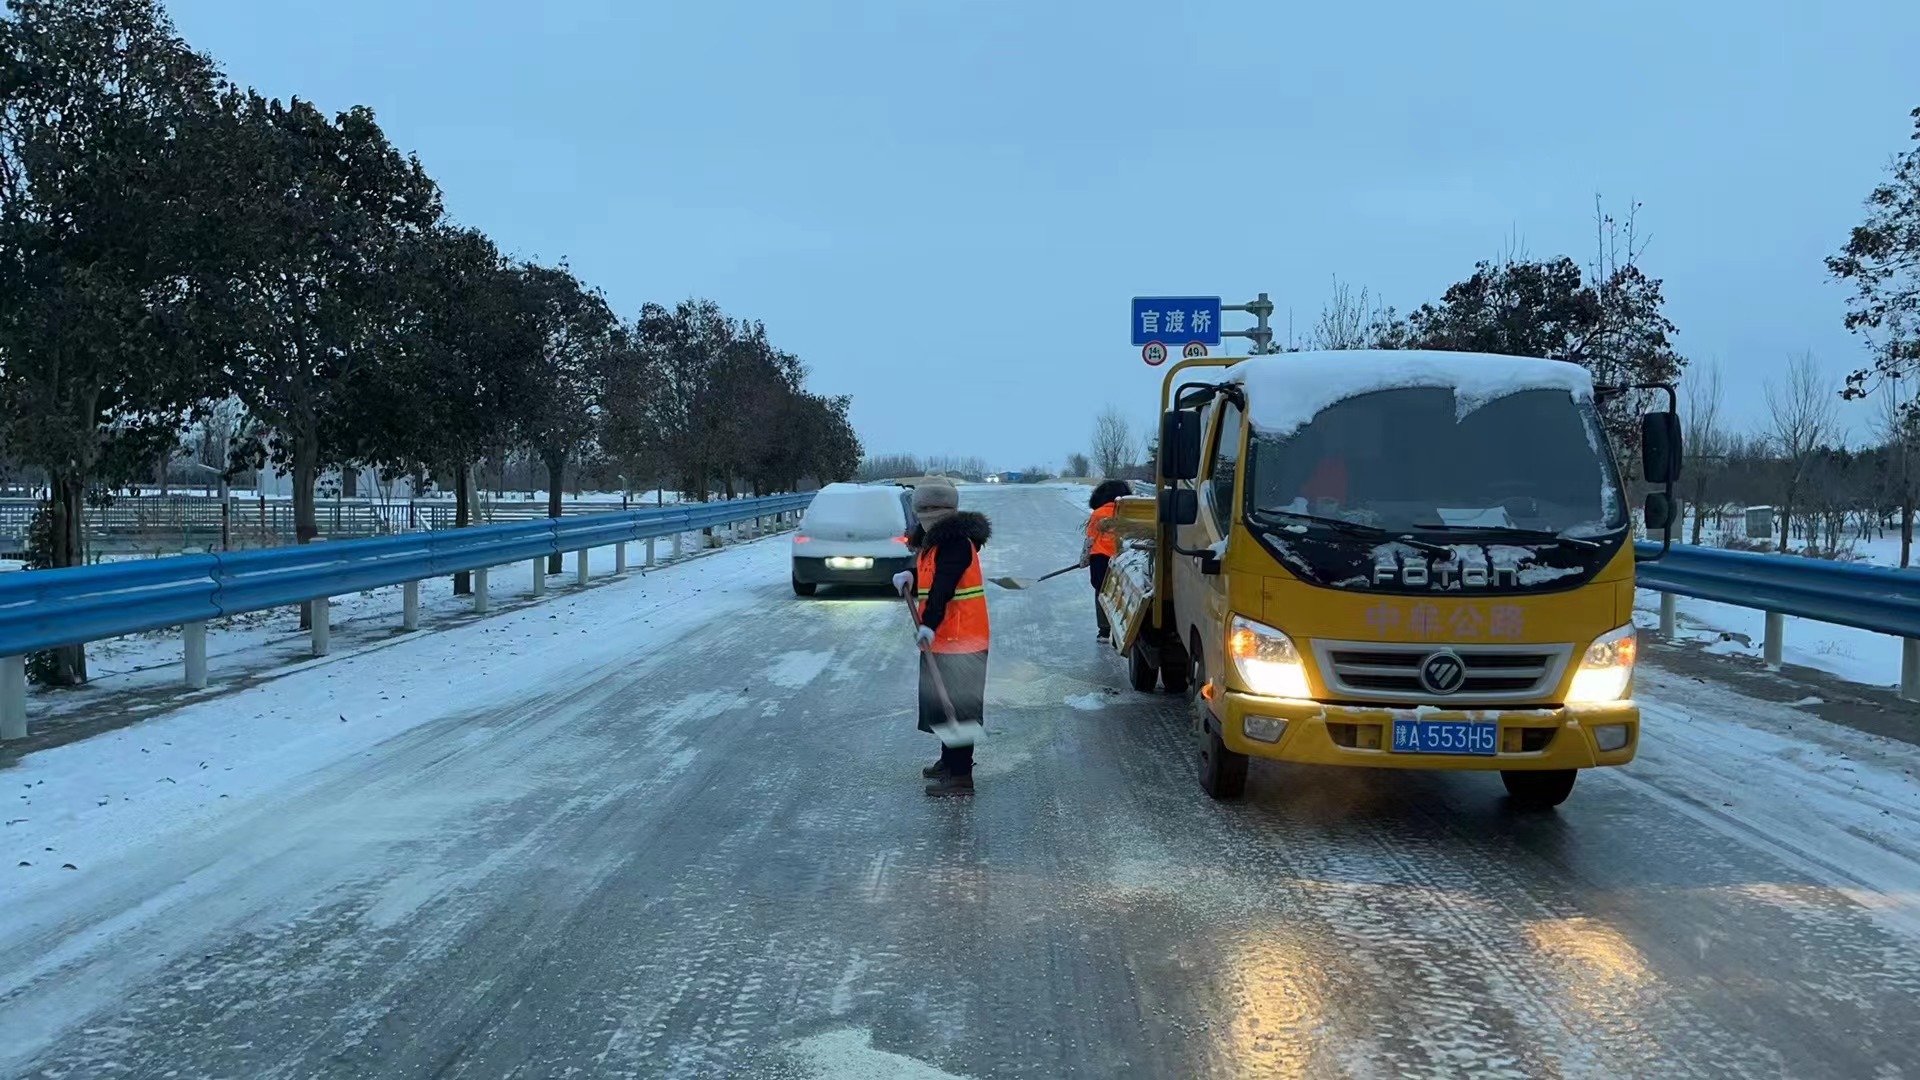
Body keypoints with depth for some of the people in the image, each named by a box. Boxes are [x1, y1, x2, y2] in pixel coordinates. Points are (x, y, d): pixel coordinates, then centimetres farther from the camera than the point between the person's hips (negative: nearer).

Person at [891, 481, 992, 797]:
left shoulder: (956, 543, -18)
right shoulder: (932, 541, 15)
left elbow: (943, 586, -29)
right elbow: (928, 578, 17)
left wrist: (930, 625, -38)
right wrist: (909, 578, -4)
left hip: (960, 639, -11)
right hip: (941, 638, 11)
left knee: (958, 705, -10)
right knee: (941, 701, 21)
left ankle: (961, 775, -8)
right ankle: (949, 760, 36)